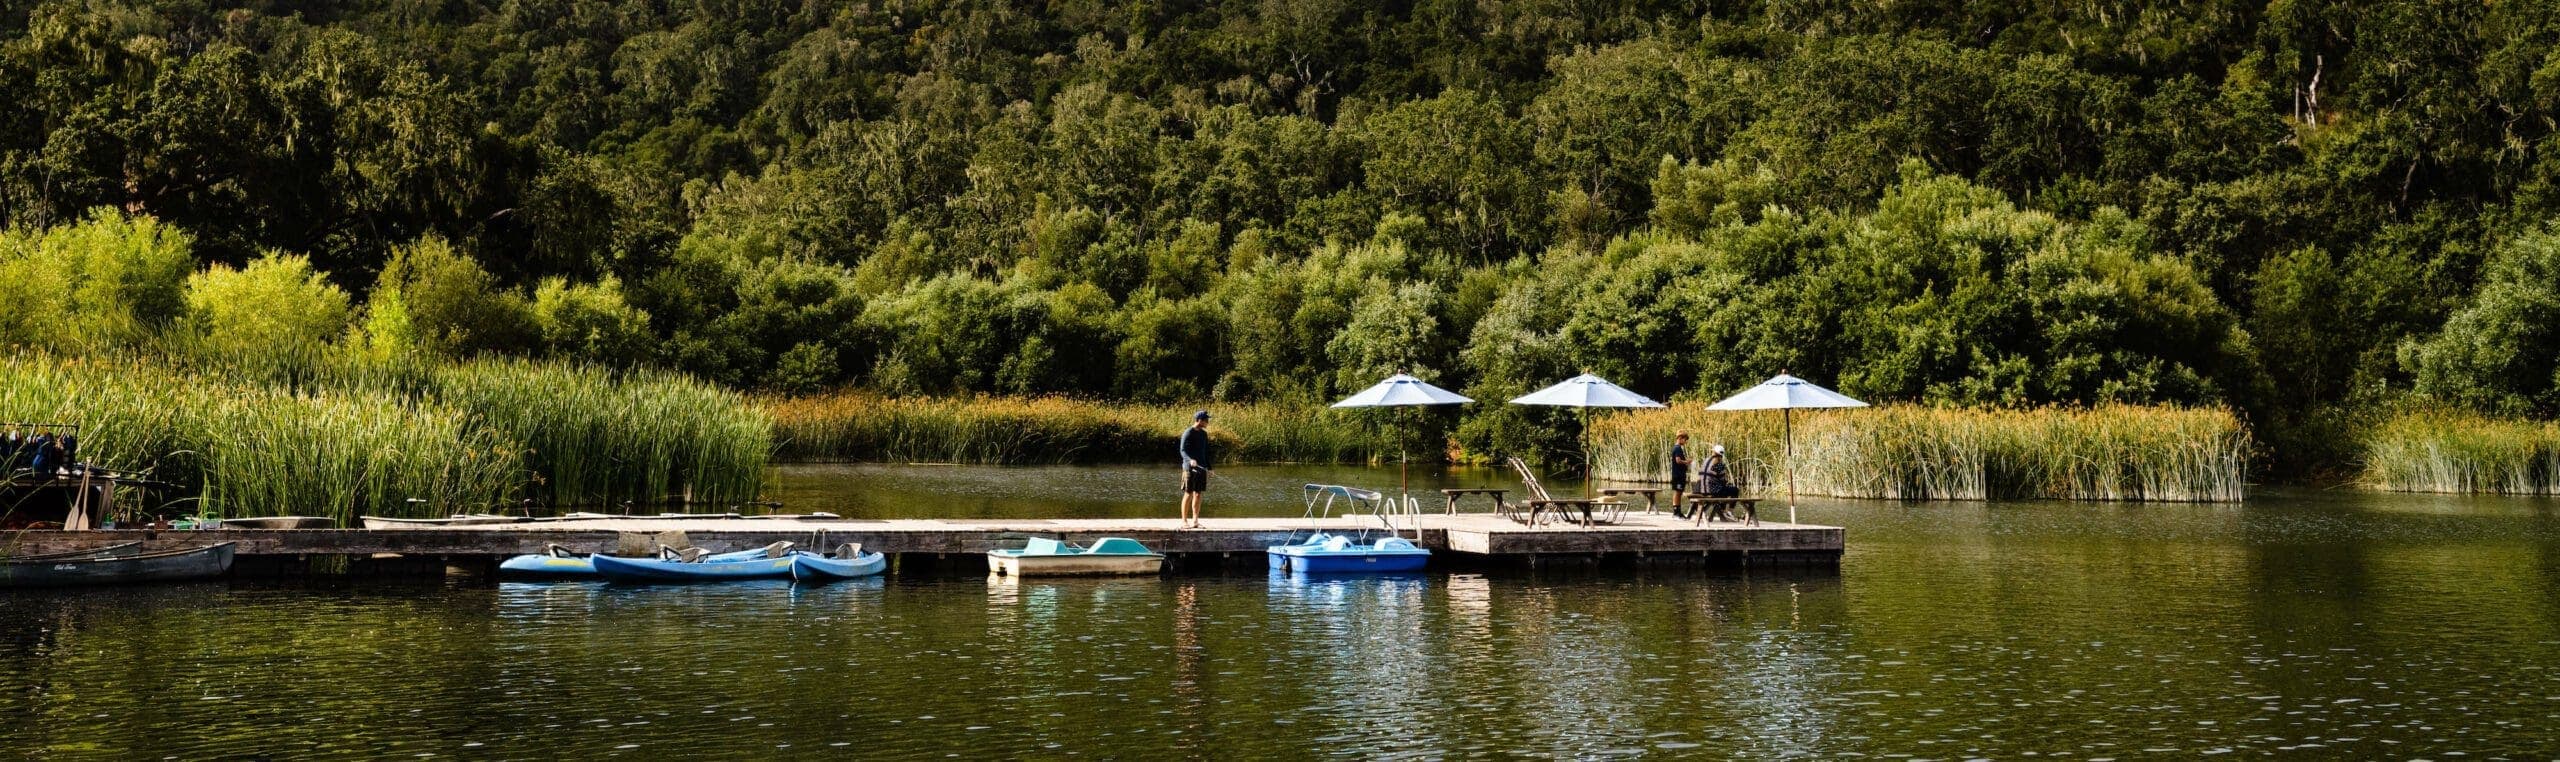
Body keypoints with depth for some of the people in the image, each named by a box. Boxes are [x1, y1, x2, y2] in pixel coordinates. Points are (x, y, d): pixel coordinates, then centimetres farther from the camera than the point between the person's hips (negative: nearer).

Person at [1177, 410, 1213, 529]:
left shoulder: (1204, 434, 13)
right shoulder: (1188, 433, -9)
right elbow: (1183, 451, -15)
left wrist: (1209, 468, 18)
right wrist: (1190, 460, -34)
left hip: (1201, 468, 7)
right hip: (1190, 468, -7)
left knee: (1198, 494, 7)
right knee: (1188, 494, -4)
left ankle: (1195, 521, 12)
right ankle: (1184, 521, 1)